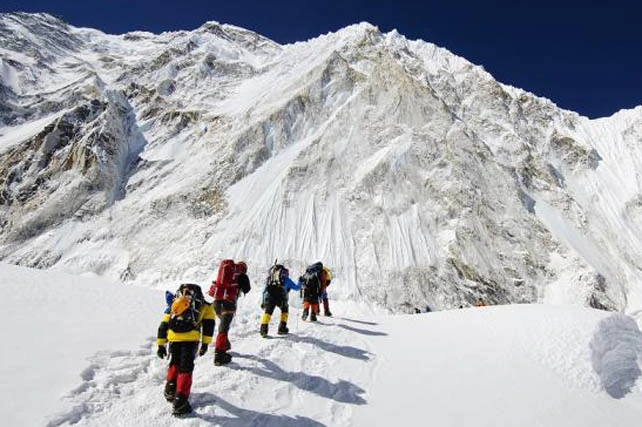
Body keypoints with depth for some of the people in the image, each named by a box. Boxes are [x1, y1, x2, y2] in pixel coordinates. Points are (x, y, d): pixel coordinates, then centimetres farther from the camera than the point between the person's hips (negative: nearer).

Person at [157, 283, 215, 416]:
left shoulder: (173, 305, 31)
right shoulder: (204, 306, 24)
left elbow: (163, 326, 29)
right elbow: (208, 324, 14)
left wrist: (161, 345, 35)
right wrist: (205, 343, 16)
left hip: (173, 338, 3)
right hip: (191, 339, -3)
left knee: (174, 363, 29)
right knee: (185, 368, 7)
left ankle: (170, 390, 40)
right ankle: (180, 402, 4)